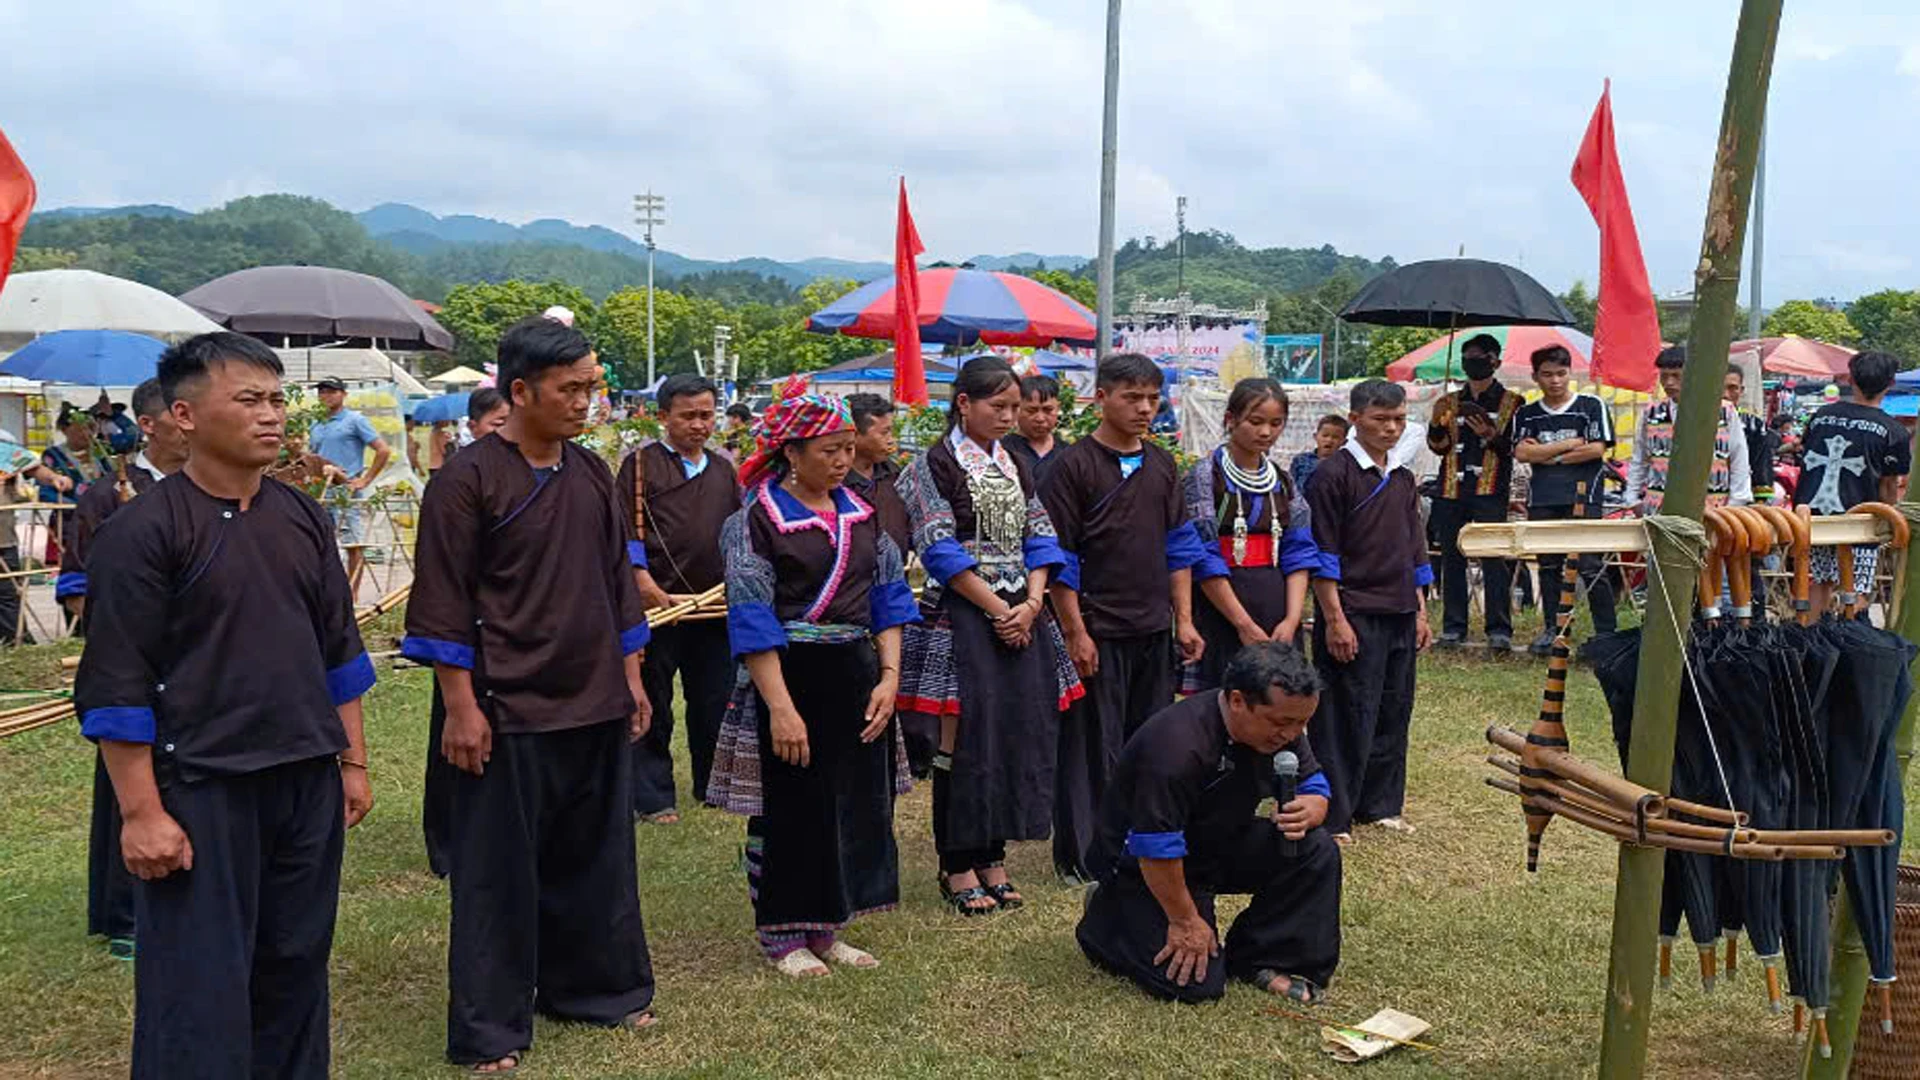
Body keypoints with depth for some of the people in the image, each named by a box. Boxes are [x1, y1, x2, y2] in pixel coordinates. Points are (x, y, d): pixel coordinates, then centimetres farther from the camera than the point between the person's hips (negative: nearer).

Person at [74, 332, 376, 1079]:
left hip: (308, 784, 6)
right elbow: (117, 684, -12)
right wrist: (141, 813, -14)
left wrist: (352, 762, 12)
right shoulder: (142, 532, -11)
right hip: (201, 791, -6)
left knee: (295, 965, 15)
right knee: (201, 986, 1)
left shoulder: (302, 519, 7)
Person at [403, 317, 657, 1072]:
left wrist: (630, 677, 13)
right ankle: (488, 1030, 17)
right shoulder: (468, 480, -11)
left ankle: (594, 987, 34)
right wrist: (461, 706, -14)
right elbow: (442, 603, -11)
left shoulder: (591, 474, 8)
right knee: (498, 874, 4)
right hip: (508, 715, -6)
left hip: (596, 706, 6)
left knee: (594, 860, 16)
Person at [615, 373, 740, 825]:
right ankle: (653, 798, 11)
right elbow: (625, 530, -6)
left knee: (714, 700, 11)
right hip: (660, 602, -4)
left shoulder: (723, 470, 15)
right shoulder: (641, 465, 0)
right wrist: (643, 581, -16)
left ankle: (713, 785, 25)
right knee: (653, 705, 3)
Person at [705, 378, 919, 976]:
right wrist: (781, 706, -19)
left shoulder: (860, 513, 9)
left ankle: (825, 928, 25)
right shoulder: (757, 518, -9)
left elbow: (888, 596, 10)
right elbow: (752, 618, -14)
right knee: (790, 808, 4)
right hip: (789, 675, -6)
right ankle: (783, 934, 19)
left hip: (856, 675, 6)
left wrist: (888, 675, -2)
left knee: (855, 802, 11)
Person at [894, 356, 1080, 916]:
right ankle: (958, 865, 8)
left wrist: (1032, 605, -6)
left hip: (1021, 616, 6)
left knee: (1018, 732, 5)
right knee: (965, 738, -4)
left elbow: (1039, 539, 10)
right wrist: (998, 610, -13)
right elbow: (941, 551, -12)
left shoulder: (1014, 466, 15)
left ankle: (992, 858, 17)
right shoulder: (935, 465, -5)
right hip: (963, 615, -6)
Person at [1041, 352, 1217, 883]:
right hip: (1098, 631, -6)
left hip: (1154, 630, 6)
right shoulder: (1074, 465, -8)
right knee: (1092, 746, 0)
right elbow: (1059, 556, -10)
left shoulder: (1161, 465, 11)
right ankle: (1081, 854, 11)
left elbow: (1178, 546, 15)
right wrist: (1075, 632, -13)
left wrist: (1184, 619, 9)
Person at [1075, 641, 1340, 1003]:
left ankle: (1259, 959, -1)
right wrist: (1184, 921, -19)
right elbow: (1156, 850, -30)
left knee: (1317, 852, -14)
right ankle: (1107, 917, 10)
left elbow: (1314, 787, 1)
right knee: (1197, 984, -15)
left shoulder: (1281, 728, -10)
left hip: (1220, 846, 7)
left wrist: (1308, 811, -24)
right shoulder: (1177, 746, -35)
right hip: (1143, 867, -7)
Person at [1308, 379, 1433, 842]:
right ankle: (1332, 817, 3)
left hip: (1399, 614, 7)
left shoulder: (1403, 479, 14)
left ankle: (1380, 805, 25)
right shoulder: (1334, 473, -8)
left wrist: (1420, 613, 16)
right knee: (1347, 718, -5)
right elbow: (1323, 554, -12)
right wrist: (1334, 620, -16)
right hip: (1354, 614, -7)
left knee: (1394, 712, 12)